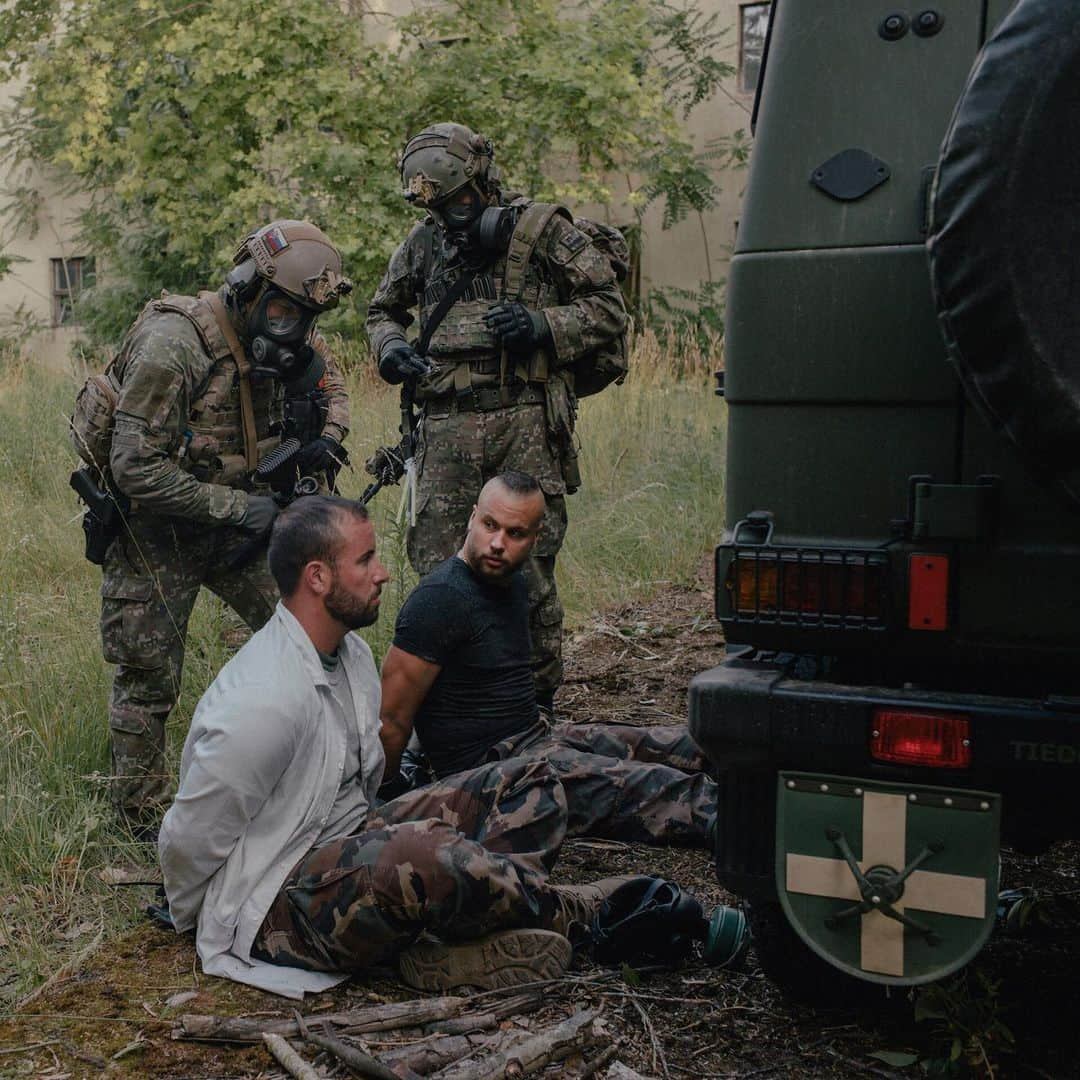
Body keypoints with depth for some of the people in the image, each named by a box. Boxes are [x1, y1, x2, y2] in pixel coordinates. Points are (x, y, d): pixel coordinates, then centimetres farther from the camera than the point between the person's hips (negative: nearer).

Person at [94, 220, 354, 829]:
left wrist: (325, 438, -7)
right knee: (150, 677, 3)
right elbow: (136, 469, -28)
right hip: (153, 525, -6)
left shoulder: (285, 340, -6)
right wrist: (234, 506, -27)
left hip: (235, 512, 6)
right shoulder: (171, 344, -27)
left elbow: (330, 384, 15)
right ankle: (145, 817, 20)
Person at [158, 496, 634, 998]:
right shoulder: (262, 700, -24)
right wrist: (188, 920, 2)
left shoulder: (353, 655, 7)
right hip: (270, 907, -10)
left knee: (532, 785, 0)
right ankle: (565, 910, -11)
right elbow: (188, 842, -15)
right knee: (428, 853, -39)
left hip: (349, 843, 10)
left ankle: (451, 948, -22)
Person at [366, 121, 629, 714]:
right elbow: (382, 310, 29)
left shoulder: (543, 231, 3)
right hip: (448, 427, 3)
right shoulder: (423, 243, 14)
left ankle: (538, 701, 15)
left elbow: (609, 309, 4)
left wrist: (542, 326, -11)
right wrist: (391, 349, 7)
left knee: (527, 568, 0)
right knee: (436, 567, -1)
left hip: (524, 421, -3)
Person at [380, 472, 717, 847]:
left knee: (689, 747, 0)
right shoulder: (441, 598, -18)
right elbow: (392, 720, -14)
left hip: (539, 735, 10)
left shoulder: (510, 583, 11)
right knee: (639, 788, -25)